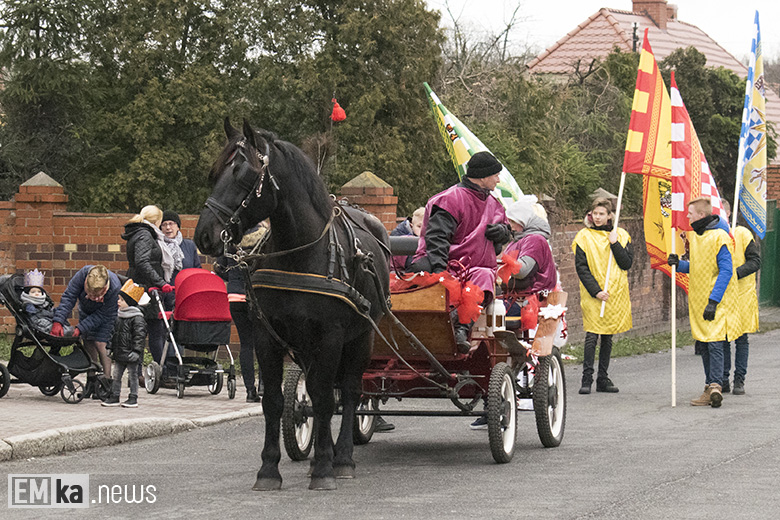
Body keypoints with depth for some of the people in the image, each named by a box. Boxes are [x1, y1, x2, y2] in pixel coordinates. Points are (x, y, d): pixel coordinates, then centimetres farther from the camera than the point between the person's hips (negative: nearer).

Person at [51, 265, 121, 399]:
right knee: (88, 343, 1)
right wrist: (58, 321, -39)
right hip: (86, 311, 4)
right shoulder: (83, 273, -36)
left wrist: (80, 328, -38)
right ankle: (91, 381, 10)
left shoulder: (115, 288, -41)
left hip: (106, 316, -4)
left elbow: (101, 315, -31)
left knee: (101, 344, -15)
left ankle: (106, 383, -10)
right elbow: (68, 297, -29)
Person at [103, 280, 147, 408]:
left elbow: (140, 335, -17)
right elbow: (115, 333, 20)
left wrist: (136, 350, -21)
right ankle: (114, 396, 17)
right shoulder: (119, 316, 11)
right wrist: (111, 348, 18)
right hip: (119, 353, 8)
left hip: (130, 354, -8)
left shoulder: (137, 318, -14)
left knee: (132, 376, 1)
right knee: (116, 375, 10)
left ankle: (133, 398, 7)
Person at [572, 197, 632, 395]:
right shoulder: (584, 236, 1)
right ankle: (587, 378, -6)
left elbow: (627, 264, -1)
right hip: (593, 295, -3)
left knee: (608, 337, 8)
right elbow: (581, 267, -4)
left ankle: (603, 379, 13)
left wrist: (615, 244, -12)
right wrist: (595, 290, -13)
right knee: (592, 335, -9)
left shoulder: (621, 236, 7)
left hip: (615, 294, 3)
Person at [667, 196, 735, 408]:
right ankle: (711, 389, 15)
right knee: (704, 344, 10)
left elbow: (726, 271, -16)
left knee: (715, 343, -14)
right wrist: (679, 264, -1)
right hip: (698, 301, 8)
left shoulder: (720, 237, -13)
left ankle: (715, 386, -18)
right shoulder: (694, 235, 12)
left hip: (716, 303, -8)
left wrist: (713, 301, -20)